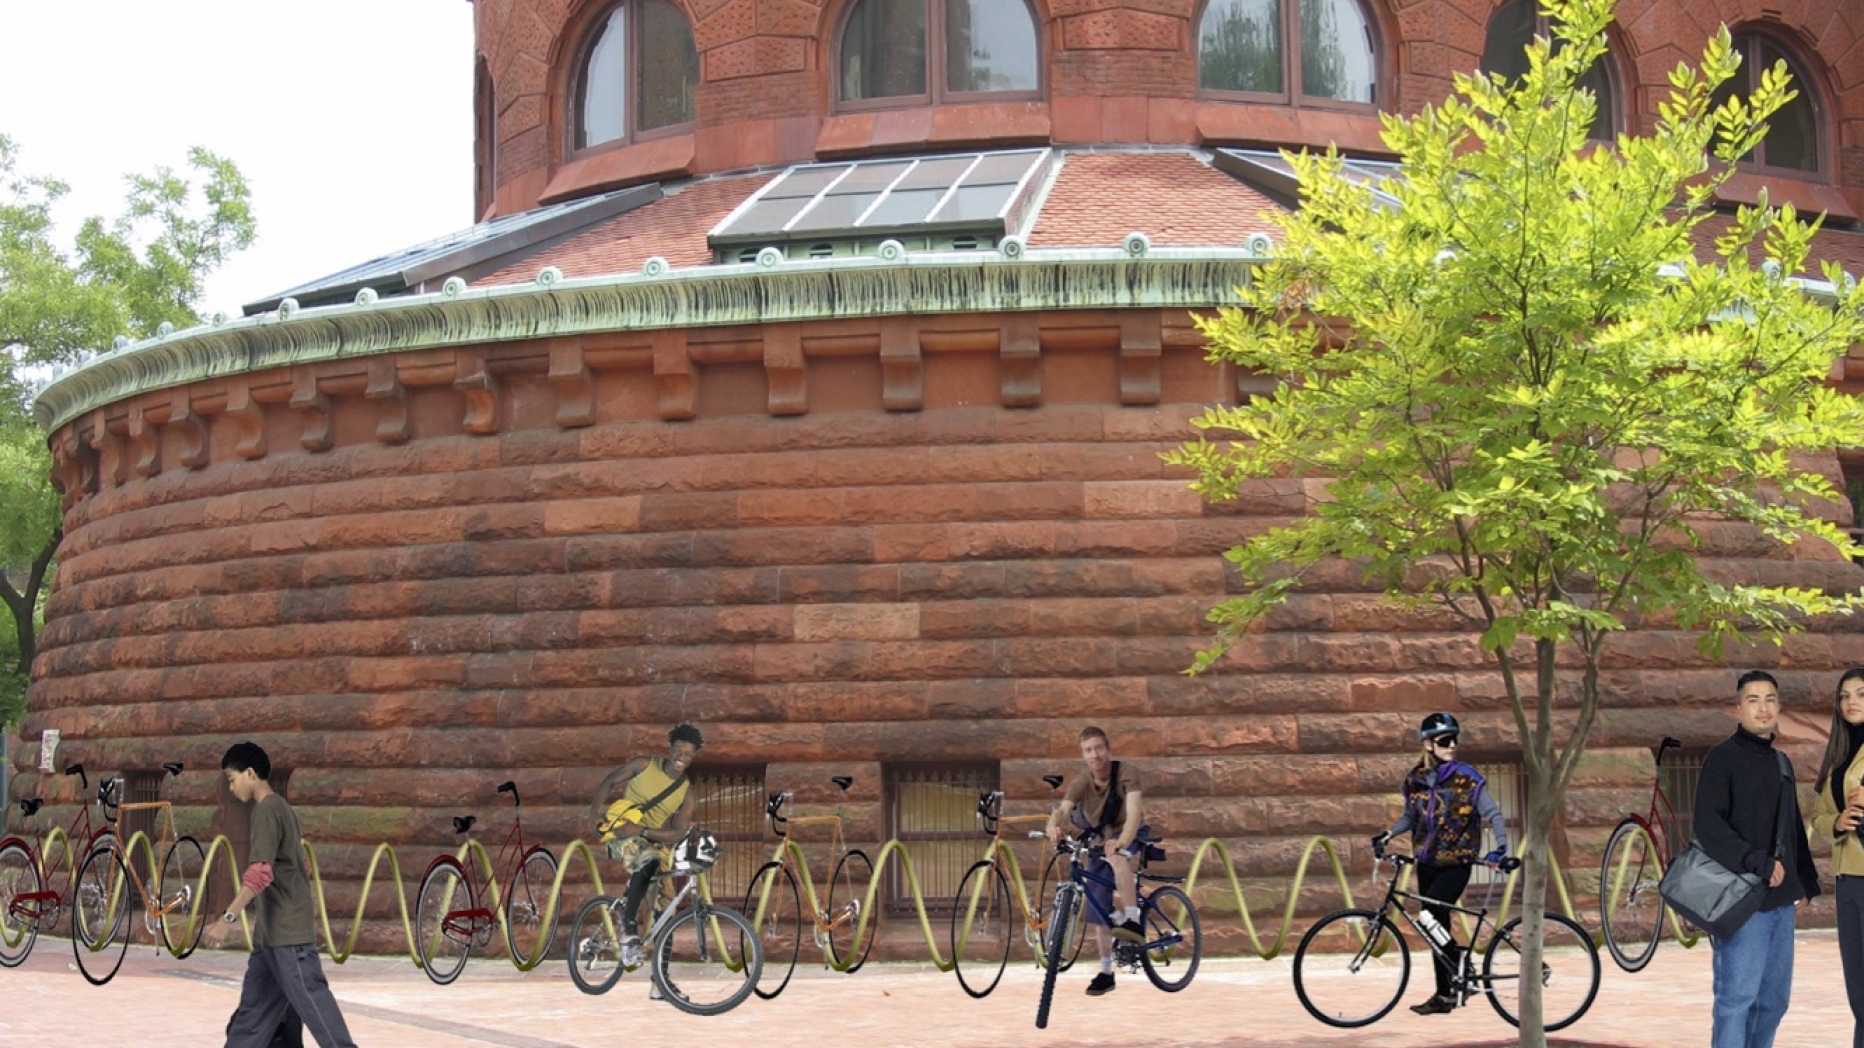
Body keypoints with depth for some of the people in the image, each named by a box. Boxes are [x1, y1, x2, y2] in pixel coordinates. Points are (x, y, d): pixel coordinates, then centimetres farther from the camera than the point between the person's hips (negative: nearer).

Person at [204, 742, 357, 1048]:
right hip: (271, 932, 10)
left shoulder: (267, 810, -14)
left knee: (312, 1002, -8)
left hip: (287, 932, -10)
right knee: (253, 1010, 10)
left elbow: (260, 872, -25)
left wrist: (228, 918, -29)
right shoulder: (279, 808, 17)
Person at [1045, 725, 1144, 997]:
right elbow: (1062, 809, -29)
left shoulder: (1126, 776, -23)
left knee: (1116, 856, -41)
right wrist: (1053, 824, -54)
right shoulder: (1081, 783, -14)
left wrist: (1121, 843, -56)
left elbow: (1134, 813, -37)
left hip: (1128, 839, -4)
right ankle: (1106, 972, 19)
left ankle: (1133, 921, -43)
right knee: (1099, 913, 5)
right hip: (1099, 843, 4)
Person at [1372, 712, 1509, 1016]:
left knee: (1432, 916, -23)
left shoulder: (1467, 779, -9)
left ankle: (1458, 956, -1)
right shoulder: (1415, 780, 3)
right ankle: (1444, 994, 13)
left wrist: (1501, 845, -23)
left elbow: (1493, 814, -9)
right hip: (1427, 862, 5)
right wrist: (1388, 834, 4)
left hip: (1456, 863, -5)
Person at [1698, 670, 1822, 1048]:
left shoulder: (1781, 762, 17)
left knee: (1774, 998, 11)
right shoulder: (1723, 758, -7)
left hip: (1781, 901, 8)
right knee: (1737, 995, -8)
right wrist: (1759, 863, -21)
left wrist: (1805, 881, 16)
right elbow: (1708, 827, -17)